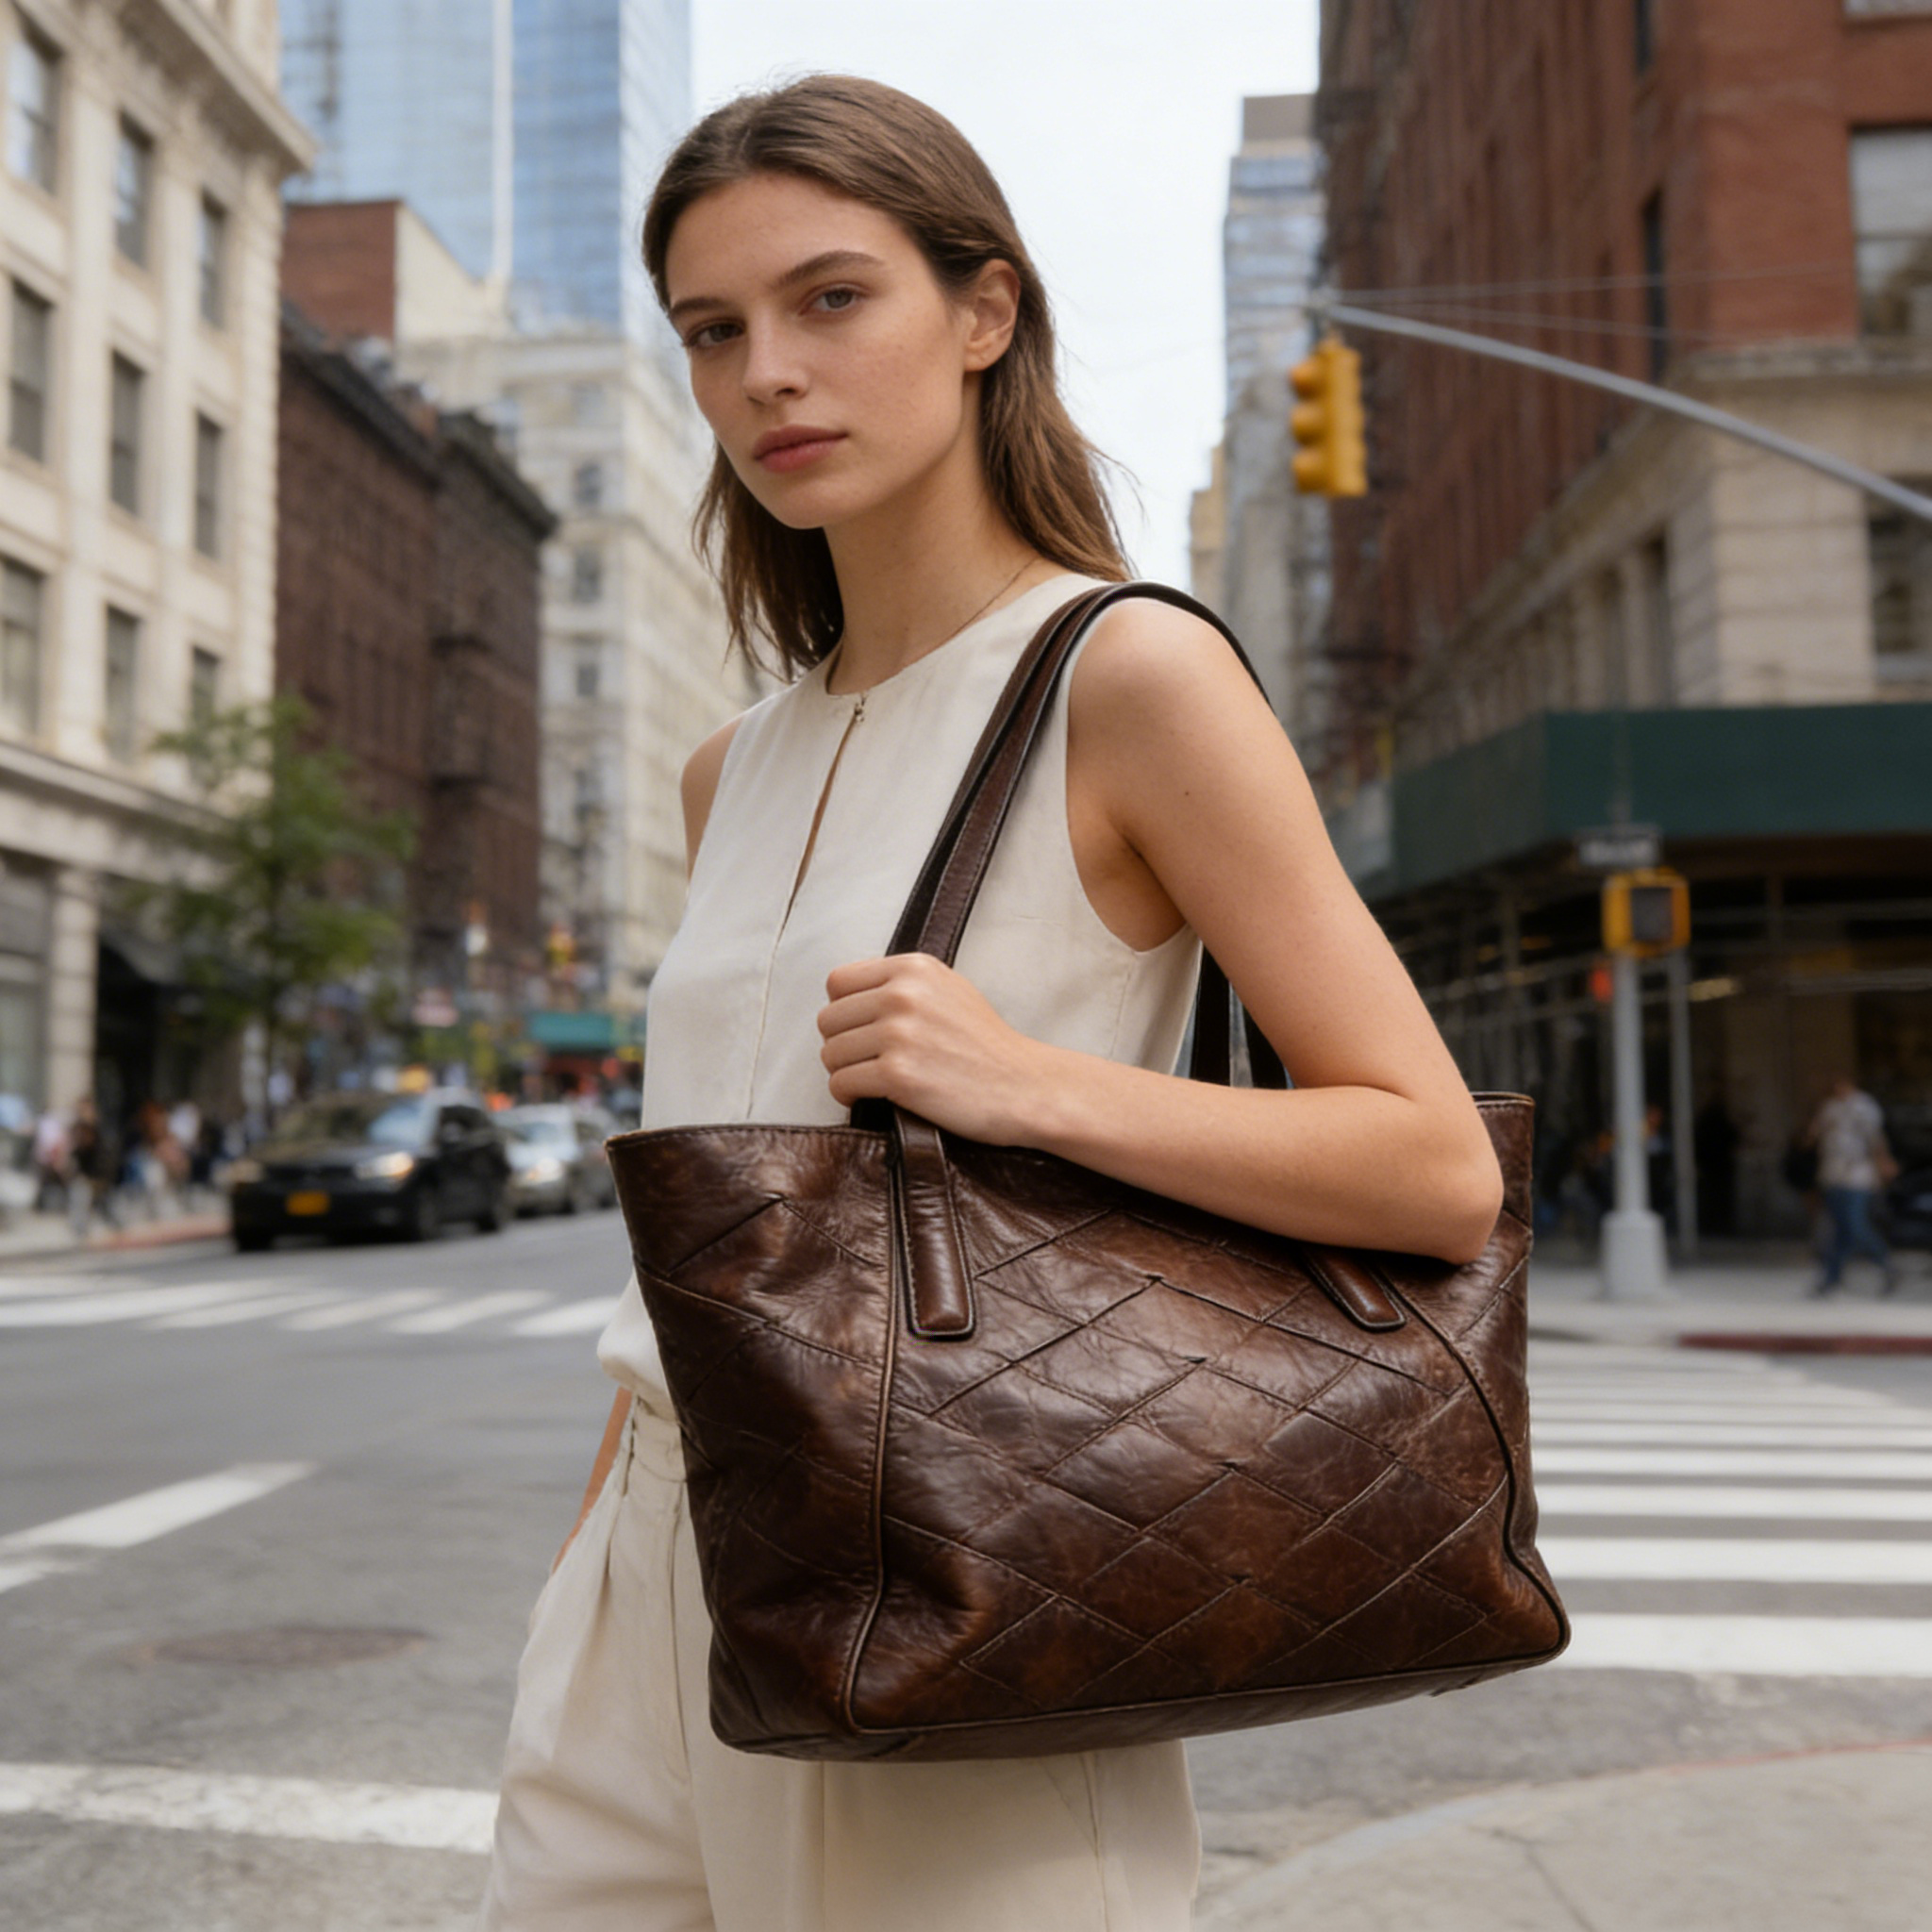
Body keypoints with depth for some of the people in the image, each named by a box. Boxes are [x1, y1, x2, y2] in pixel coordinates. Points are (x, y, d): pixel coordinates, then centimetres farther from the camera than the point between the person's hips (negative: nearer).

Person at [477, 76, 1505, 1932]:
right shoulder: (734, 772, 10)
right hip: (651, 1589, 6)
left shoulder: (1131, 678, -9)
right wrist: (594, 1546, 16)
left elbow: (1440, 1170, -12)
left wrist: (1030, 1081, -23)